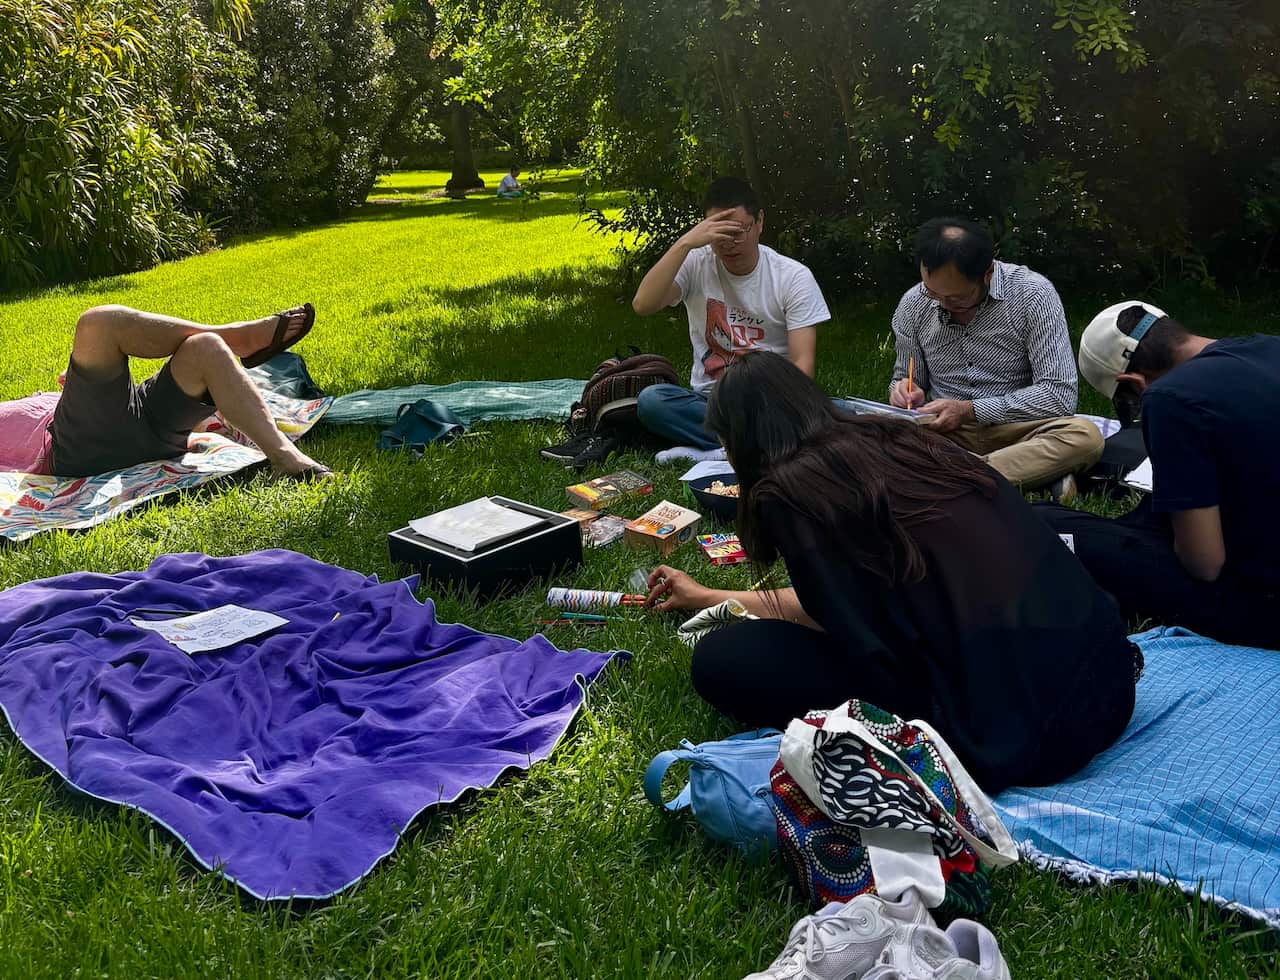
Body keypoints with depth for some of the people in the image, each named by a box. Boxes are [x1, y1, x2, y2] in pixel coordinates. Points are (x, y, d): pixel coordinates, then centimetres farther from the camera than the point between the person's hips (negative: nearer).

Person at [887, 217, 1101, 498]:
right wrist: (905, 392, -10)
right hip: (942, 431, 3)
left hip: (1015, 430, -3)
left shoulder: (1032, 294, -11)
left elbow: (1059, 393, -15)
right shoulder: (912, 304, 1)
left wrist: (969, 410, -19)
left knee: (1085, 435, -33)